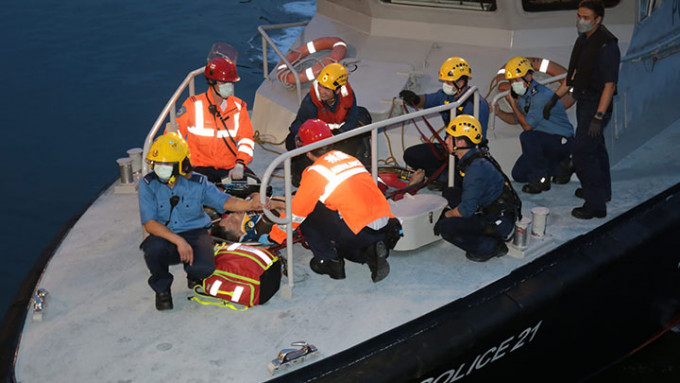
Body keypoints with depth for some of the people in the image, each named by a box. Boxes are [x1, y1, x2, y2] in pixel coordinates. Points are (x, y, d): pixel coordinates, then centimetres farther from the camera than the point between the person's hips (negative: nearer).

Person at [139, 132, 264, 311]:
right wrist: (179, 241, -29)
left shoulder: (197, 183, -6)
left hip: (194, 234, 0)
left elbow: (223, 201, 0)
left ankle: (193, 276, 15)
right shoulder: (148, 184, -10)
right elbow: (149, 223, -18)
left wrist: (250, 205, -19)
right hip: (164, 237, 0)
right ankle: (162, 288, -2)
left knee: (203, 268, -30)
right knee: (153, 248, -37)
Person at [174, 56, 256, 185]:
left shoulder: (238, 106, 7)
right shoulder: (193, 105, -3)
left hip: (231, 168, 4)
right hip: (202, 168, -3)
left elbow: (246, 138, 5)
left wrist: (239, 165, -11)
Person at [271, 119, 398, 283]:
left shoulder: (315, 171, -4)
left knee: (308, 214, 7)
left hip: (359, 232, -8)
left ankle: (330, 261, 7)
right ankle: (371, 252, 6)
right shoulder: (348, 158, 18)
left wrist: (275, 236, 19)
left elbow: (297, 211, 3)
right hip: (384, 230, 8)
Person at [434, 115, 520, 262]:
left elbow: (466, 210, -23)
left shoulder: (477, 168, -26)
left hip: (500, 222, -10)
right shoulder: (474, 156, 5)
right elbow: (470, 193, 21)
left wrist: (448, 214, -4)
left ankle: (491, 246, -5)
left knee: (445, 228, -18)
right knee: (449, 193, 12)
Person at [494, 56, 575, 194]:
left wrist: (512, 103, -15)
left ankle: (541, 179, -20)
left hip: (562, 141, -10)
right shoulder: (524, 95, 4)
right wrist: (498, 112, 0)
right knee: (518, 175, 8)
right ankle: (560, 168, 18)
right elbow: (516, 119, 18)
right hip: (543, 143, 10)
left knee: (527, 136, -35)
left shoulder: (541, 95, -24)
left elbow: (527, 126, -23)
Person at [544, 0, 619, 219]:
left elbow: (610, 85, -24)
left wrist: (598, 117, -27)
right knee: (595, 148, 24)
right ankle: (602, 191, 43)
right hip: (584, 102, 10)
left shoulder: (606, 45, -22)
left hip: (597, 105, -10)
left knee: (582, 152, -11)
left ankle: (596, 205, -2)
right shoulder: (584, 40, 6)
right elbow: (574, 74, 17)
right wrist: (555, 98, 16)